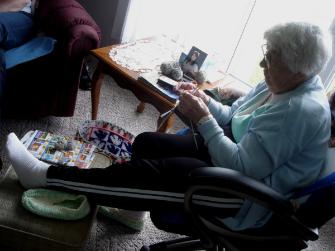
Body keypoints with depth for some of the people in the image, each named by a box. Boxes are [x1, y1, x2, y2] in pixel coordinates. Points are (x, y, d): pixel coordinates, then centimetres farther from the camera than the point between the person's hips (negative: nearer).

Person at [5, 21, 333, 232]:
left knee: (154, 172, -19)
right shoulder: (278, 85, 4)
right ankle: (133, 208, 15)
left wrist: (202, 118, -23)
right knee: (145, 142, 2)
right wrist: (205, 100, -7)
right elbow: (233, 119, 11)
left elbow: (242, 167, -28)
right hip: (235, 153, 9)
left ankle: (46, 176, -9)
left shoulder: (300, 110, -26)